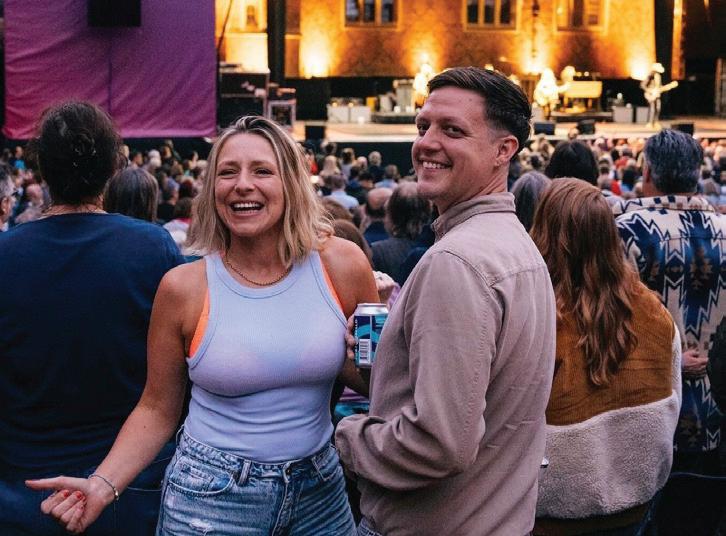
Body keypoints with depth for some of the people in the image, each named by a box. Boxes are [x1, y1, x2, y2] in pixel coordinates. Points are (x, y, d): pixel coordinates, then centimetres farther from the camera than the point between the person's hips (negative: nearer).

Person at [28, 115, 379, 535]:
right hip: (210, 500, -1)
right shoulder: (183, 288, -9)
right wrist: (103, 484, -14)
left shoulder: (342, 266, -7)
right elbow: (158, 409, 0)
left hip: (320, 492, 2)